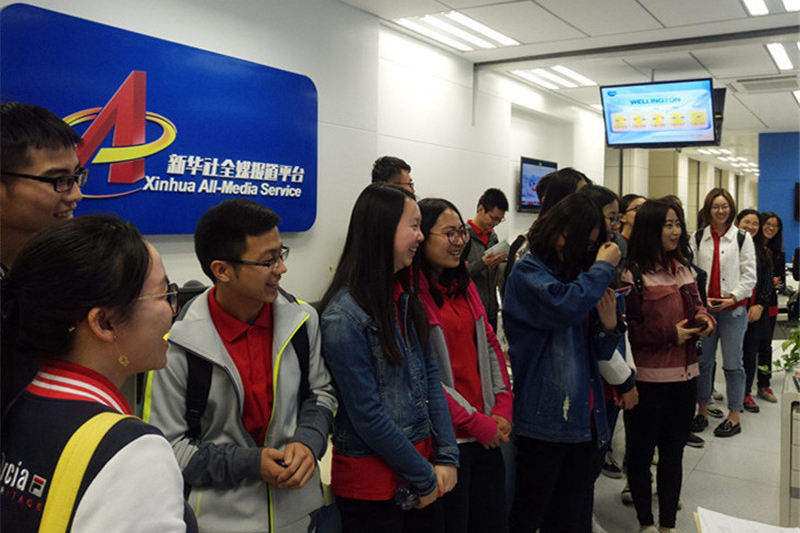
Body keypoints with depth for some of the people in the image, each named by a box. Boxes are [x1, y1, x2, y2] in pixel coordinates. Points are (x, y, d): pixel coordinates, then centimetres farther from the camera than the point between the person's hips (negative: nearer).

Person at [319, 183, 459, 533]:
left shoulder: (406, 299, 4)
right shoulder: (343, 317, -19)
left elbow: (430, 377, 4)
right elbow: (367, 415, -19)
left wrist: (446, 458, -3)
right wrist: (425, 478, -11)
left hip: (425, 464, 7)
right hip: (373, 484, -7)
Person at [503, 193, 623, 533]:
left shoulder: (580, 275, 16)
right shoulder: (527, 271, -5)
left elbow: (600, 352, 17)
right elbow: (564, 307, -26)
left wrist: (609, 324, -5)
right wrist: (603, 267, -10)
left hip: (585, 419, 7)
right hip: (544, 417, -7)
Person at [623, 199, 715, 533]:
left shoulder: (682, 268, 10)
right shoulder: (632, 274, -14)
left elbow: (696, 305, 20)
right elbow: (627, 328, -17)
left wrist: (703, 318, -2)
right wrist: (670, 335, -18)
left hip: (684, 375, 7)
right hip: (648, 378, -7)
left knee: (673, 452, 16)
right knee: (642, 450, 10)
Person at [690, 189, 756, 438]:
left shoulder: (743, 238, 2)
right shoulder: (698, 238, 6)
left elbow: (749, 275, 0)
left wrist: (733, 297, -13)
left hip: (733, 308, -2)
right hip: (703, 307, 2)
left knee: (733, 364, 3)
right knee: (703, 360, 8)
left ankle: (734, 416, 13)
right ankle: (702, 410, 21)